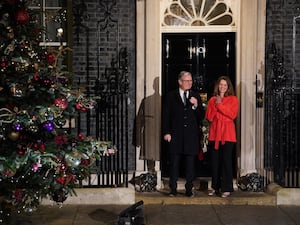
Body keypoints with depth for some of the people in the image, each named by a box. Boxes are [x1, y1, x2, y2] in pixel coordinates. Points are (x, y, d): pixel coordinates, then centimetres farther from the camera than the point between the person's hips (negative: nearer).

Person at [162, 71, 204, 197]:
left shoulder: (196, 97, 12)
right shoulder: (171, 96, 6)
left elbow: (201, 117, 9)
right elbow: (166, 115, 2)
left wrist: (196, 106, -9)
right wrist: (166, 132, -6)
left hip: (191, 136, 2)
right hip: (175, 135, -2)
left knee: (190, 165, 4)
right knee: (174, 164, 3)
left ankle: (189, 190, 12)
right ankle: (173, 190, 11)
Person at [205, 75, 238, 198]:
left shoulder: (233, 99, 7)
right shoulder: (212, 100, 15)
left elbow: (233, 114, -8)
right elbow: (208, 117, 6)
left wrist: (220, 105, -10)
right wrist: (215, 105, -7)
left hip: (227, 133, -3)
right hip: (214, 133, 3)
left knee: (226, 160, -7)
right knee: (215, 161, 3)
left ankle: (226, 188, -1)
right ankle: (215, 187, 12)